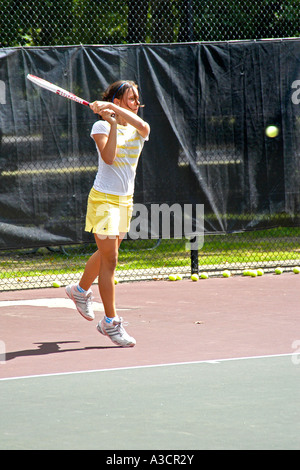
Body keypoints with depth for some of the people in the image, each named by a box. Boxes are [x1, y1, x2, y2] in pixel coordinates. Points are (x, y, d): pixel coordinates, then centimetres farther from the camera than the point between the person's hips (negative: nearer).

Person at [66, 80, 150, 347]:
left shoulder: (139, 130, 5)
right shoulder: (101, 126, -7)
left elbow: (143, 125, -21)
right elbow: (109, 157, -22)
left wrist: (113, 108, -27)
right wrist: (113, 123, -21)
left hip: (126, 200, 7)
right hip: (104, 198, -6)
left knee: (106, 253, 21)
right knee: (110, 260, -10)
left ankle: (80, 290, 48)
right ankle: (110, 323, -7)